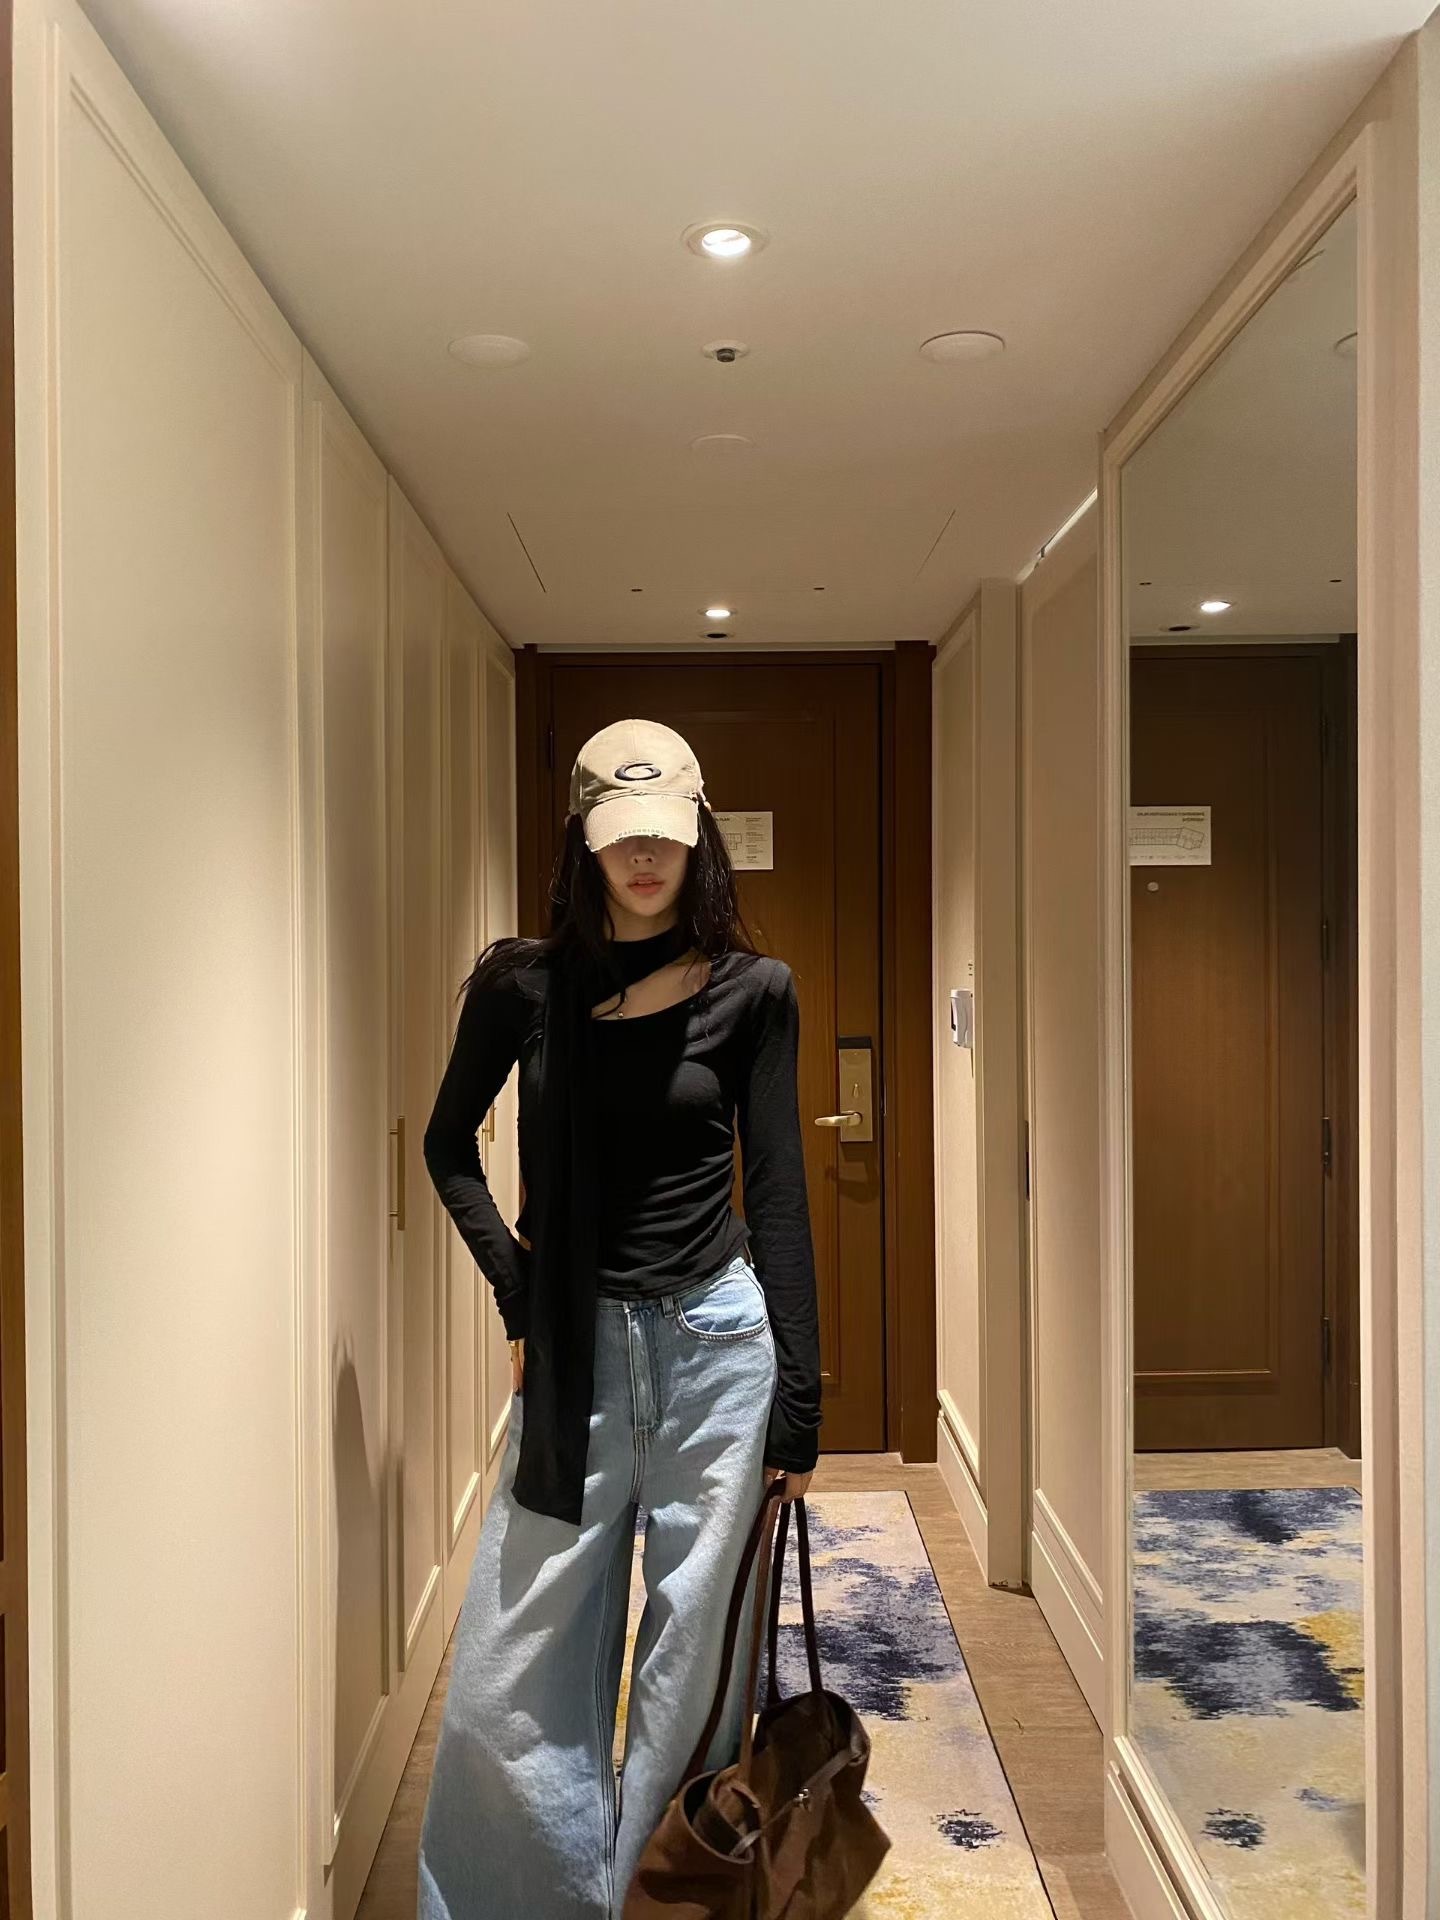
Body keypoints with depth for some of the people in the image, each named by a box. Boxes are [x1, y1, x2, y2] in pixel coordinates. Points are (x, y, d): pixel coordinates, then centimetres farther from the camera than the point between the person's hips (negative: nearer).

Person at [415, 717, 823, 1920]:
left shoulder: (751, 991, -1)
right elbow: (449, 1146, 13)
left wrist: (799, 1398, -1)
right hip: (575, 1348, 1)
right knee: (518, 1671, 5)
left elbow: (777, 1188, 0)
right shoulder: (523, 984, 0)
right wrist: (516, 1289, 1)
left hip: (716, 1337, -1)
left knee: (694, 1654, 9)